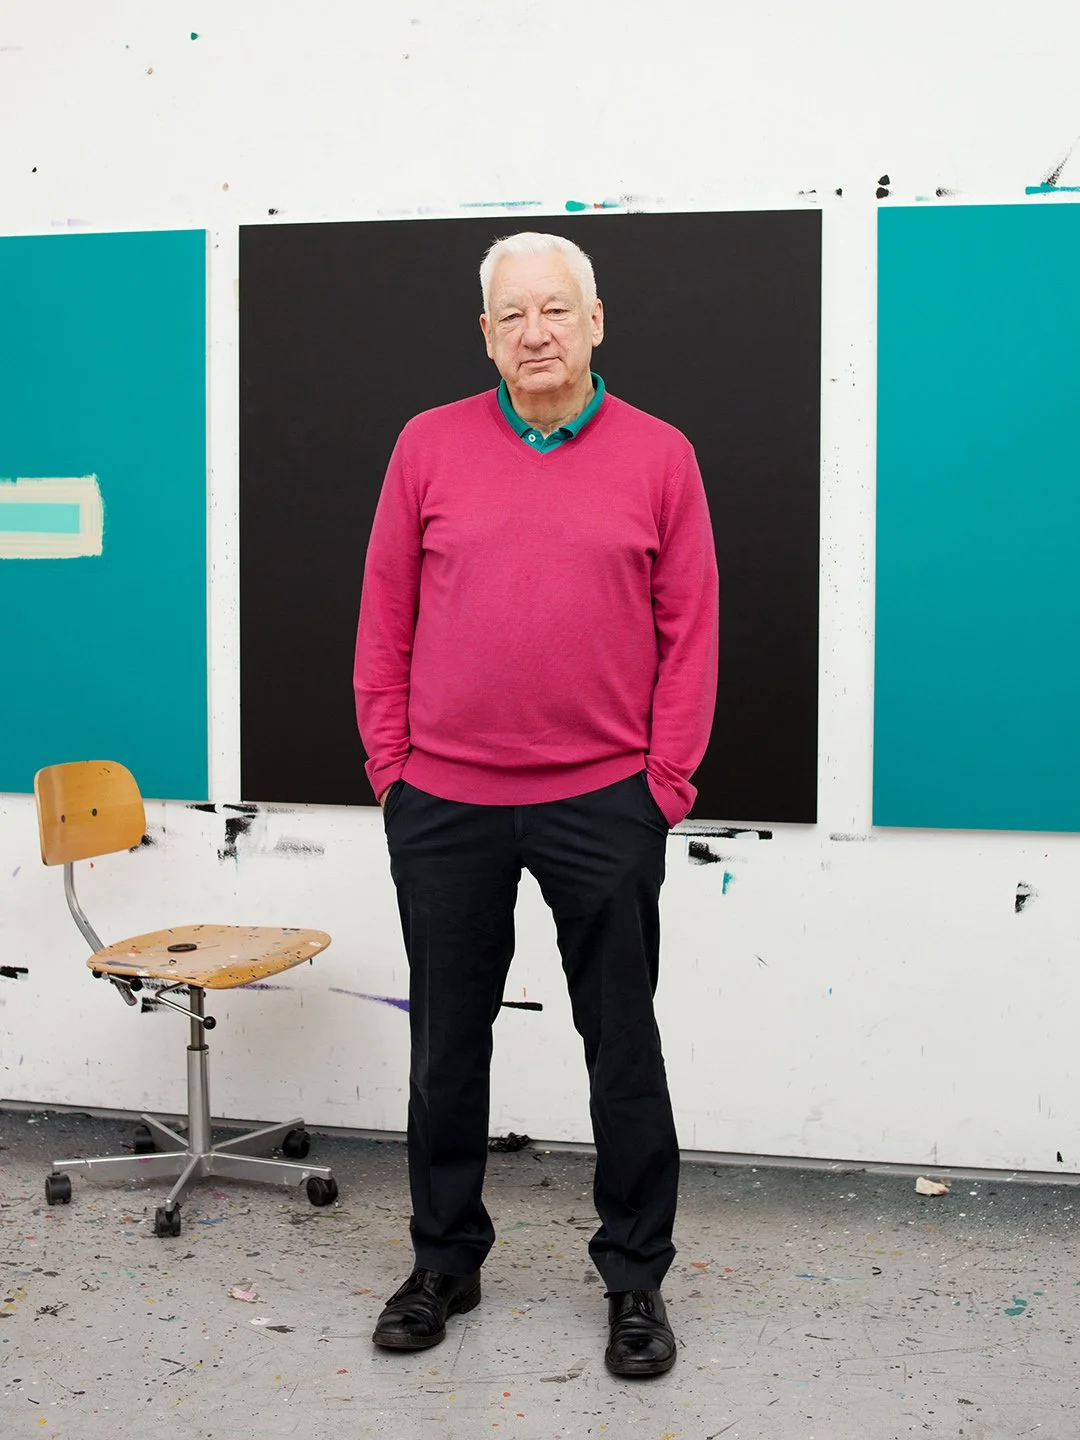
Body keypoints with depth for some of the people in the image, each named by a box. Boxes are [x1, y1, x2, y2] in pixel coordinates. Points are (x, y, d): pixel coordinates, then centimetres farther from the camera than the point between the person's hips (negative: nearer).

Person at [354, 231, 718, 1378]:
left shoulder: (659, 457, 2)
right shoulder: (429, 446, 4)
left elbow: (689, 635, 2)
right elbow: (384, 621, 6)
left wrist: (665, 784, -3)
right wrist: (390, 766, 2)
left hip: (605, 808, -1)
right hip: (444, 808, 2)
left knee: (623, 1047, 7)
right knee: (446, 1045, 12)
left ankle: (635, 1277, 23)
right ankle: (444, 1261, 29)